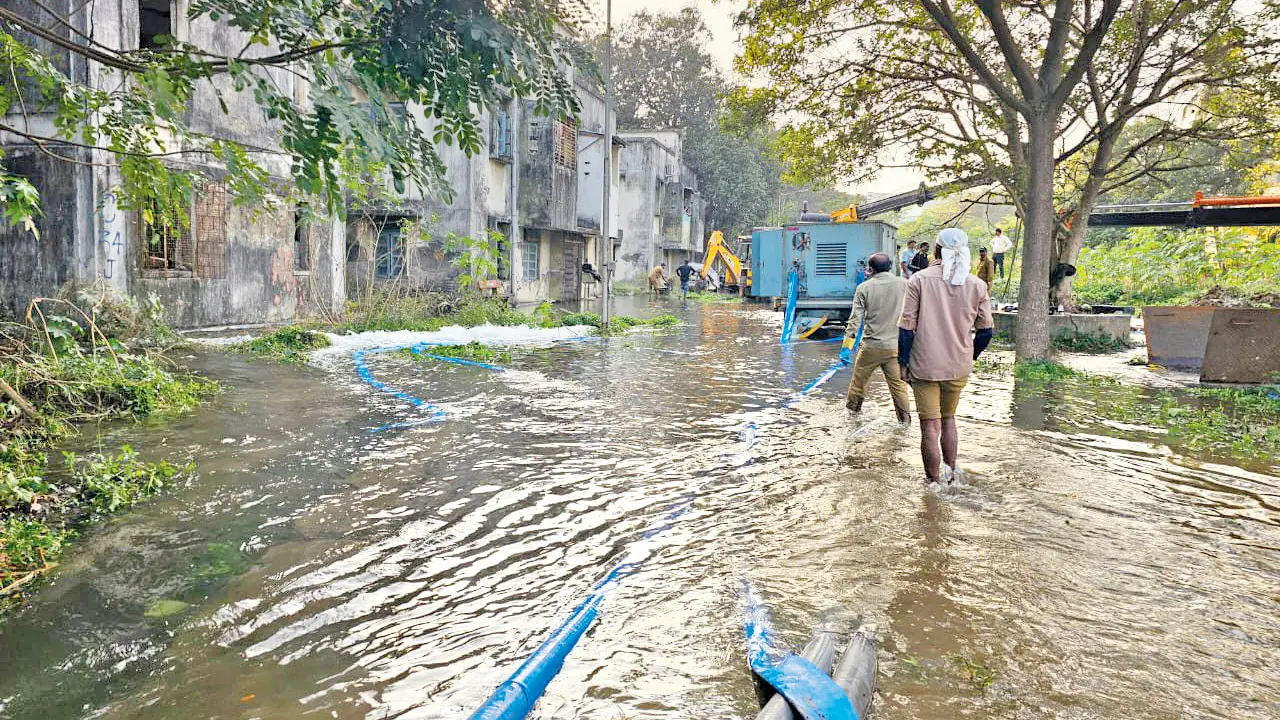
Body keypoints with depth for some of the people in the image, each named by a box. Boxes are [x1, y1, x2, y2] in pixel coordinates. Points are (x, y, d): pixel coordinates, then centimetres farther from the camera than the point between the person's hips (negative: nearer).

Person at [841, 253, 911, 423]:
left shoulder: (864, 288, -5)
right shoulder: (904, 284, -2)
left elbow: (855, 319, -7)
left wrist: (847, 346, -5)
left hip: (871, 345, -1)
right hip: (896, 346, 1)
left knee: (860, 377, 19)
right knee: (898, 382, 8)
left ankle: (853, 405, 37)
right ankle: (905, 417, 9)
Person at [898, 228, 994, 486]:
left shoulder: (920, 279, -8)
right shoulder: (977, 285, 0)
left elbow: (907, 325, -10)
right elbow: (986, 330, 5)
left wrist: (903, 361, -2)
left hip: (925, 365, -3)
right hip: (959, 367, 3)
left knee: (930, 425, 5)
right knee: (948, 419, 23)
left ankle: (934, 481, 14)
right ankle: (950, 472, 29)